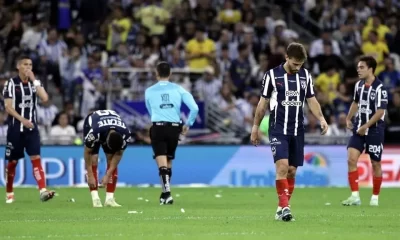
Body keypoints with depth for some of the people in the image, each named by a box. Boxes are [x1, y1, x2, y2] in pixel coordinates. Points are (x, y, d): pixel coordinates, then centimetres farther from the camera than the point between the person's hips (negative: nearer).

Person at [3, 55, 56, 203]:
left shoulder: (34, 83, 8)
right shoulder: (11, 83, -4)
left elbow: (45, 98, -8)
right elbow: (8, 107, -10)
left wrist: (34, 81, -11)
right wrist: (22, 119, -21)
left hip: (31, 127, 3)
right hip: (15, 128, -3)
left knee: (36, 159, -10)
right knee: (12, 162, 5)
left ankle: (43, 191, -22)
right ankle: (9, 193, 19)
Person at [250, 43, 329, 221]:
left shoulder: (305, 76, 5)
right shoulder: (272, 75, -5)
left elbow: (311, 100, 11)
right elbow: (263, 103, 3)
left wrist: (321, 118, -6)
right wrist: (255, 127, 5)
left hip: (297, 131, 4)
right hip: (278, 130, -4)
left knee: (292, 170, 6)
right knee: (282, 166, -18)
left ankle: (282, 208, 15)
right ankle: (284, 207, -20)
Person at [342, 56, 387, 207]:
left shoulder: (380, 88, -16)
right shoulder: (359, 85, 5)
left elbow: (380, 112, -19)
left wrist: (365, 127, -19)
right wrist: (349, 119, 13)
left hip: (375, 130, -5)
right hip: (359, 129, 5)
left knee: (375, 164, 5)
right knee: (351, 159, -10)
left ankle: (375, 197, 20)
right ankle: (355, 196, -9)